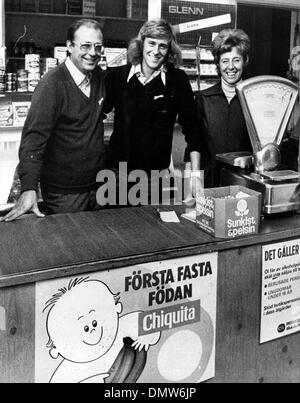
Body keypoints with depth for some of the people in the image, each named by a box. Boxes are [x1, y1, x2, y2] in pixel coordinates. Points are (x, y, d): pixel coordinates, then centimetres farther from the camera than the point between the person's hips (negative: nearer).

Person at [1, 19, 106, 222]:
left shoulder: (100, 77, 3)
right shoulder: (53, 84, -17)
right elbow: (34, 136, -24)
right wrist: (29, 189, -35)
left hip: (98, 184, 6)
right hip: (64, 193, -6)